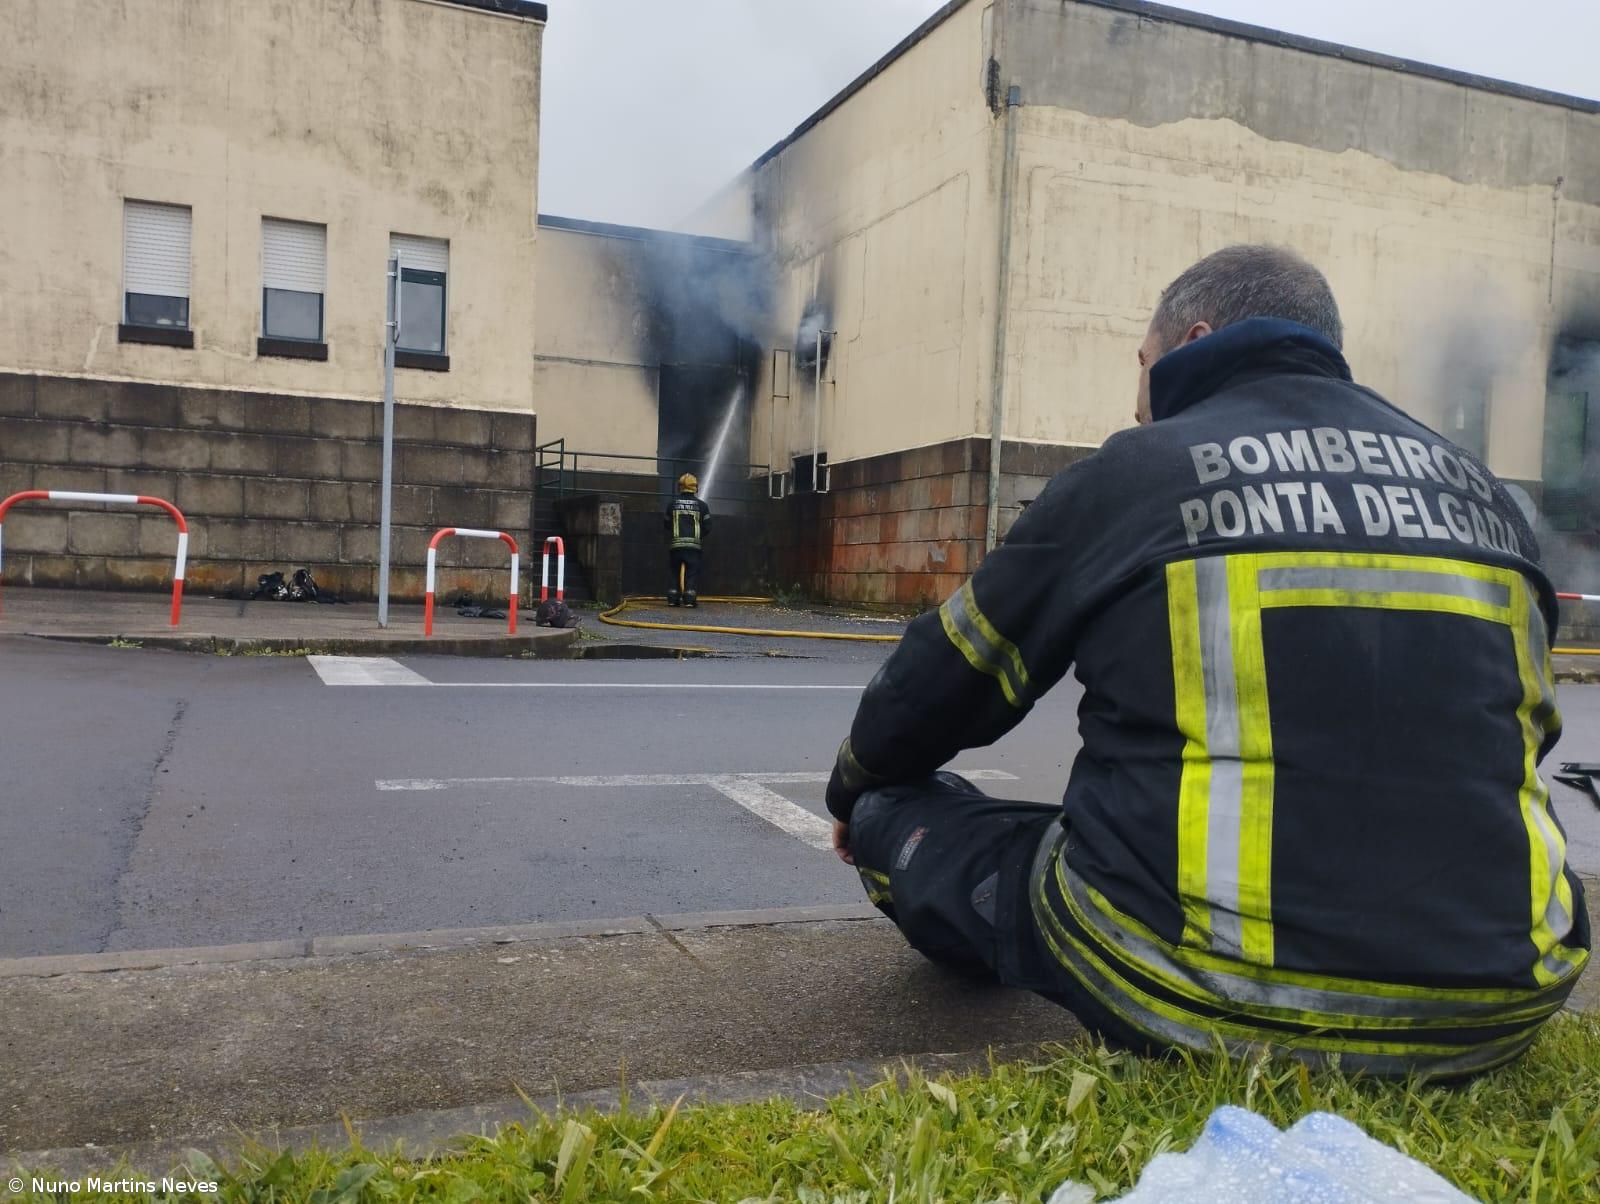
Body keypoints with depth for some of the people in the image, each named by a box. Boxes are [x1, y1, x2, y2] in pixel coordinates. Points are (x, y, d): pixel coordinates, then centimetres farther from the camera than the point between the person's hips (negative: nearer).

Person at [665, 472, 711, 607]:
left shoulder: (673, 504, 4)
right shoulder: (701, 505, -1)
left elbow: (666, 524, 10)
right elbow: (707, 526, 0)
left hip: (676, 544, 2)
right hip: (694, 545, -2)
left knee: (676, 571, 11)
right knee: (692, 572, 1)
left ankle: (673, 598, 8)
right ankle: (690, 598, -5)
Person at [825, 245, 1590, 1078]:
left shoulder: (1135, 472, 0)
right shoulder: (1480, 494, 13)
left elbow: (936, 687, 10)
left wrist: (855, 792, 32)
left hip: (1205, 1000, -4)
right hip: (1497, 1008, 5)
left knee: (900, 812, 14)